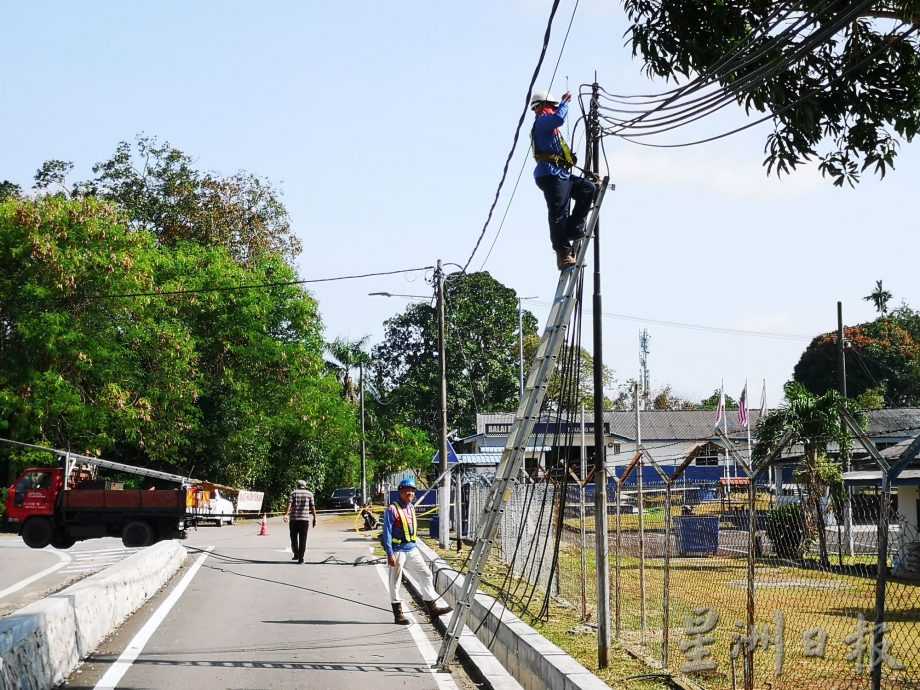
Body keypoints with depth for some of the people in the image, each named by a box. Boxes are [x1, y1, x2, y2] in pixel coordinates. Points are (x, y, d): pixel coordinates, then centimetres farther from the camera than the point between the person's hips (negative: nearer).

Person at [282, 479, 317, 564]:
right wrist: (314, 518, 9)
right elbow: (312, 507, 3)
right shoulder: (309, 494, 7)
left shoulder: (293, 493, 5)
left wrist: (286, 514, -18)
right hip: (305, 519, 0)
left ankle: (296, 554, 11)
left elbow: (289, 504, -9)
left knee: (294, 538, 15)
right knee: (303, 539, 2)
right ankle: (301, 558, -1)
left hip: (294, 519, 0)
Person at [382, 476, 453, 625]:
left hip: (411, 550, 7)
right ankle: (398, 614, 7)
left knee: (425, 574, 5)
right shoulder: (392, 509, -11)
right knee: (395, 582, 1)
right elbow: (387, 533, -14)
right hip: (397, 551, -7)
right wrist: (390, 554, -19)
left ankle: (432, 607, 11)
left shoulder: (411, 508, 12)